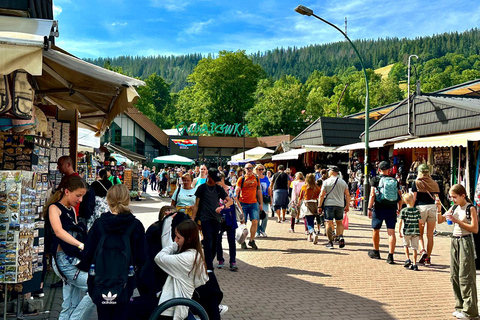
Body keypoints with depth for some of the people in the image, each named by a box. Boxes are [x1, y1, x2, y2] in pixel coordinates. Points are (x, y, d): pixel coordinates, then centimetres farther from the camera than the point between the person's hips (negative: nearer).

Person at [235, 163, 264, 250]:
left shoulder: (256, 179, 11)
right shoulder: (241, 179, 1)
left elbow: (259, 191, 17)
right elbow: (236, 191, -3)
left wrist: (261, 203, 14)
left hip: (254, 203, 2)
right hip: (243, 203, -2)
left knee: (255, 221, -7)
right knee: (243, 223, 2)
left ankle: (251, 240, 8)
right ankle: (243, 241, 17)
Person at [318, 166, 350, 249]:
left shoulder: (326, 182, -3)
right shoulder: (343, 182, 7)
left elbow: (322, 195, -6)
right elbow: (347, 195, 6)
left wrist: (319, 206, -2)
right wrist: (347, 206, 13)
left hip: (329, 204, -3)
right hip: (340, 205, 3)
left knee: (329, 223, 1)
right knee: (339, 222, 16)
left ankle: (330, 242, 1)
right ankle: (341, 237, -6)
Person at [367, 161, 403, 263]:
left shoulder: (375, 179, 0)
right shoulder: (395, 181, 10)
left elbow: (372, 195, -8)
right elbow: (400, 197, 9)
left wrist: (369, 209, -7)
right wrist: (399, 209, 18)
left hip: (379, 208, -2)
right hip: (392, 209, 2)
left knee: (376, 230, 16)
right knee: (391, 232, -1)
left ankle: (376, 252, 30)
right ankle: (390, 256, -9)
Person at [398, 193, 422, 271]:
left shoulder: (403, 211, -3)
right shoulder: (417, 211, 3)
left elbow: (400, 221, -6)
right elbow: (420, 222, 3)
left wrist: (399, 231, 0)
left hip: (407, 231, -1)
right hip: (416, 232, 1)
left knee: (406, 245, 20)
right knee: (414, 248, 6)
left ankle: (408, 259, 7)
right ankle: (414, 264, 6)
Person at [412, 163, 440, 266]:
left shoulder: (416, 182, 0)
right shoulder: (434, 183, 10)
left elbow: (413, 198, -4)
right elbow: (437, 198, 9)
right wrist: (438, 213, 17)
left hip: (421, 207, -3)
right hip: (432, 208, 3)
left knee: (420, 233, 10)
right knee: (430, 235, 7)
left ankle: (422, 251, -14)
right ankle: (428, 258, 9)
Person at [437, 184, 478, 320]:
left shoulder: (470, 208, -9)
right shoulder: (454, 208, 10)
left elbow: (475, 229, -16)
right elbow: (440, 220, 14)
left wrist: (456, 220, -20)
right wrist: (439, 210, -5)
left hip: (465, 241, -7)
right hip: (454, 241, 7)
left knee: (465, 276, -5)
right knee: (454, 276, 9)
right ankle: (460, 306, 20)